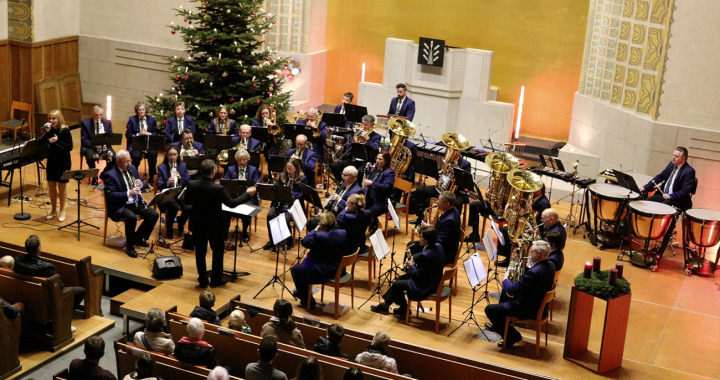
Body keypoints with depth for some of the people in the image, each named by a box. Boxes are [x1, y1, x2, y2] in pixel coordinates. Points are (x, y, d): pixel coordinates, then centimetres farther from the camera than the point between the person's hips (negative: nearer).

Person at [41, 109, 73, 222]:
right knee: (51, 186, 10)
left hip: (63, 162, -5)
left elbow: (70, 147, -16)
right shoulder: (49, 129, 0)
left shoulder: (65, 131, -13)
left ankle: (62, 211, 17)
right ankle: (54, 210, 25)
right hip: (51, 161, 5)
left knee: (62, 186, 4)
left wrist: (57, 141, -27)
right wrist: (45, 132, -20)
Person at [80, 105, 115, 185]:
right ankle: (94, 177, -10)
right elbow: (83, 139, -7)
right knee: (90, 157, -36)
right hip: (90, 146, -3)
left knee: (114, 157, -24)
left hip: (104, 146, 3)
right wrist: (93, 144, -26)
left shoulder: (107, 122, 6)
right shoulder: (85, 123, -2)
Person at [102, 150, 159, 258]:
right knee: (131, 217, -36)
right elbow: (111, 195, -20)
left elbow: (144, 183, 19)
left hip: (135, 203, 7)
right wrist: (128, 193, -29)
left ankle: (138, 237, 10)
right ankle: (129, 247, -16)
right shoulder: (109, 175, -11)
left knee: (154, 215, -12)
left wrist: (141, 184, -6)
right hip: (119, 207, -7)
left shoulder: (132, 168, 10)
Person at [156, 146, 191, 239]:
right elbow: (159, 186, -6)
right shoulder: (161, 167, 4)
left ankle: (181, 223, 7)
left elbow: (188, 182, 4)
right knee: (174, 206, -35)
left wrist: (180, 178, -15)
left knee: (188, 207, -28)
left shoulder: (183, 166, 13)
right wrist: (167, 183, -27)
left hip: (181, 194, 3)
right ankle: (169, 230, -9)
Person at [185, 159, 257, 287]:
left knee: (200, 252, 17)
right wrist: (247, 194, -3)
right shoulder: (218, 189, -26)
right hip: (215, 226, -3)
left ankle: (202, 280, 24)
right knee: (218, 252, 17)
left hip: (198, 225, 3)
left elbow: (187, 202, 2)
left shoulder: (192, 185, -13)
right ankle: (216, 279, 24)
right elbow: (232, 203, -15)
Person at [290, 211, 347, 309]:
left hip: (323, 272, -8)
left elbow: (304, 242, -15)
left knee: (295, 270, 15)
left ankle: (307, 300, 24)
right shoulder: (343, 233, -7)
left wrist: (315, 230, -4)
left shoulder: (319, 236, -27)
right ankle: (301, 292, 47)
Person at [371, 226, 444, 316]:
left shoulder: (425, 256, -32)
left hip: (425, 288, -10)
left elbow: (418, 276, -25)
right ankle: (385, 304, 24)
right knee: (399, 278, 19)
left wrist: (411, 266, -9)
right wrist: (413, 260, 1)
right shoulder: (438, 246, -4)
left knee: (396, 285, 4)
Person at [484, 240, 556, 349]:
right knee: (505, 291, 31)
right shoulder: (550, 265, -5)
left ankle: (512, 336, 5)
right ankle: (499, 325, 45)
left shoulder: (534, 272, -35)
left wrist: (505, 279, -7)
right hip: (540, 303, 10)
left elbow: (511, 290, -28)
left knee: (489, 309, -6)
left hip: (529, 310, -10)